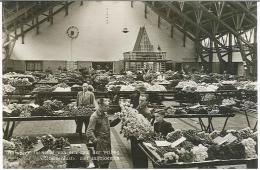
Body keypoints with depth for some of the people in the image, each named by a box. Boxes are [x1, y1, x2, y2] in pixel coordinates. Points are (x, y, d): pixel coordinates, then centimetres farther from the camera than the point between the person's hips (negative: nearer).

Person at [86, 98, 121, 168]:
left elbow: (109, 124, 22)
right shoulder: (94, 117, -19)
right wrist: (95, 140, -35)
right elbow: (89, 132, -21)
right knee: (102, 164, -2)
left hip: (107, 142, 8)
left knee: (106, 162, 16)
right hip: (100, 143, -8)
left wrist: (117, 119, 7)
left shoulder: (105, 115, 6)